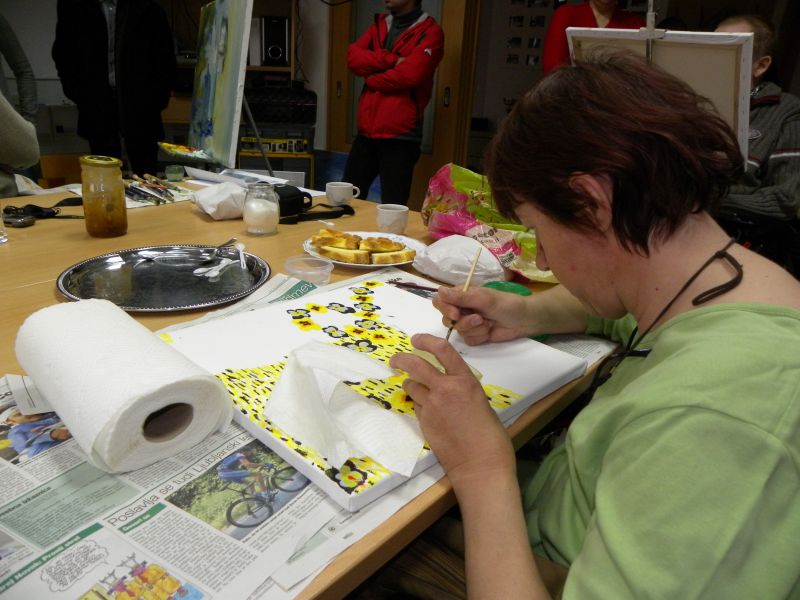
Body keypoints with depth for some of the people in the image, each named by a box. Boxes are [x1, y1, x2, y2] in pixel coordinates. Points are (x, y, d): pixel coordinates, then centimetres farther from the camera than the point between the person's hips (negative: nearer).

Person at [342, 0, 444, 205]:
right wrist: (391, 59, -11)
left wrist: (371, 78, -2)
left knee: (392, 208, -3)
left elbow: (410, 74, -17)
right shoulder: (379, 24, 18)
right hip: (366, 131, 6)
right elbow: (353, 56, 2)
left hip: (400, 135, -6)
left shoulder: (429, 31, -2)